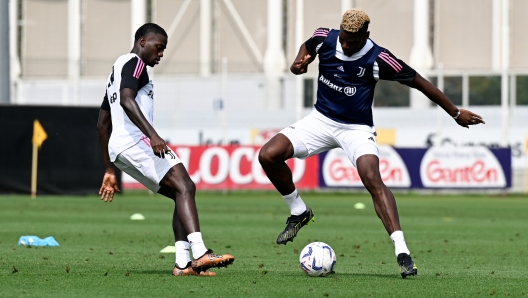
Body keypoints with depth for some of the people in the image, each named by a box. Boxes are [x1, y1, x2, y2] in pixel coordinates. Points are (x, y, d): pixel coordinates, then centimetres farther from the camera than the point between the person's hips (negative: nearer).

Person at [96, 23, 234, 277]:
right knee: (184, 187, -20)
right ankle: (200, 254, -36)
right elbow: (126, 100, -22)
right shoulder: (134, 63, -2)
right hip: (135, 141, -10)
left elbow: (102, 124, 32)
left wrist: (109, 170, 33)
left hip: (118, 148, 10)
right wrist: (153, 135, -32)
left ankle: (183, 263, -4)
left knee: (181, 192, 9)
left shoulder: (117, 69, 29)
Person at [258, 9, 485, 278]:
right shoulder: (325, 38, -10)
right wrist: (299, 62, -8)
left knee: (373, 180, -29)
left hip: (357, 129, -4)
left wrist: (456, 113, -7)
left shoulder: (378, 59, -21)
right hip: (321, 120, 4)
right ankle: (299, 213, 10)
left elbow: (418, 82, -12)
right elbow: (308, 46, 16)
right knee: (268, 155, -14)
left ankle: (402, 250, -33)